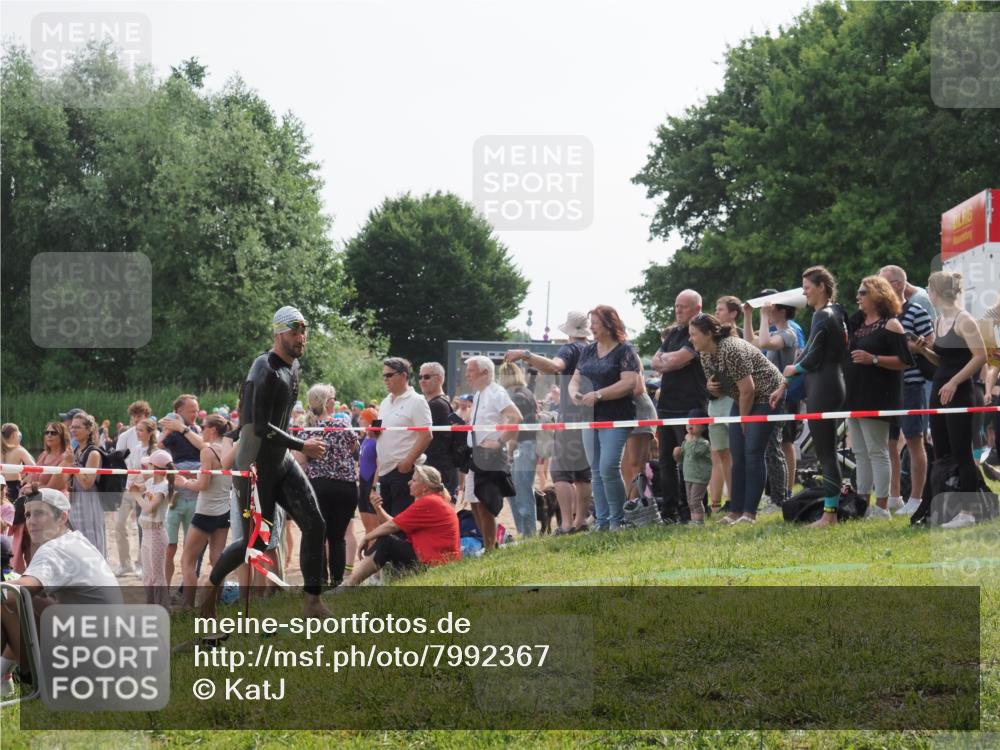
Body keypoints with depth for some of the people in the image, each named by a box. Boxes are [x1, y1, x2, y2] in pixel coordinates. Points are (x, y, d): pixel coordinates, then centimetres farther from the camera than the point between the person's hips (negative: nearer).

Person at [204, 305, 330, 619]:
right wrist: (302, 446, -21)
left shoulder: (293, 366, 9)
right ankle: (210, 585, 22)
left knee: (315, 525, -6)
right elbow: (260, 427, -26)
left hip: (282, 462, 8)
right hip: (256, 466, -8)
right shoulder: (266, 371, -20)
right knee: (255, 541, -2)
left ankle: (312, 602, -4)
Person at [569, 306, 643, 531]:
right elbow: (575, 379, 19)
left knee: (608, 468, -16)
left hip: (616, 419, -7)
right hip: (591, 418, 7)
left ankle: (617, 519, -5)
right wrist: (575, 393, -5)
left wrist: (597, 395, -20)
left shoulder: (624, 351, -5)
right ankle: (601, 520, 11)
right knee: (596, 471, 7)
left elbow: (629, 383, -16)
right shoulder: (588, 351, 15)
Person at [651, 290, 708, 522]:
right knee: (666, 460, 8)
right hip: (667, 405, 8)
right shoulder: (673, 333, 19)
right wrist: (670, 362, -6)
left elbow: (677, 360, -17)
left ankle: (689, 510, 0)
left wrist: (664, 358, 1)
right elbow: (656, 362, 13)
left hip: (689, 407, -8)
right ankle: (669, 510, 13)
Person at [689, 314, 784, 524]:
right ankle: (735, 511, 5)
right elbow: (720, 389, 14)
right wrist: (711, 387, -11)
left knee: (752, 453, -14)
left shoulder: (731, 350, -27)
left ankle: (749, 513, -13)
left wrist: (743, 421, -12)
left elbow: (747, 390, -25)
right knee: (737, 455, 3)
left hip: (766, 396, -9)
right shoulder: (705, 355, 2)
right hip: (742, 401, 9)